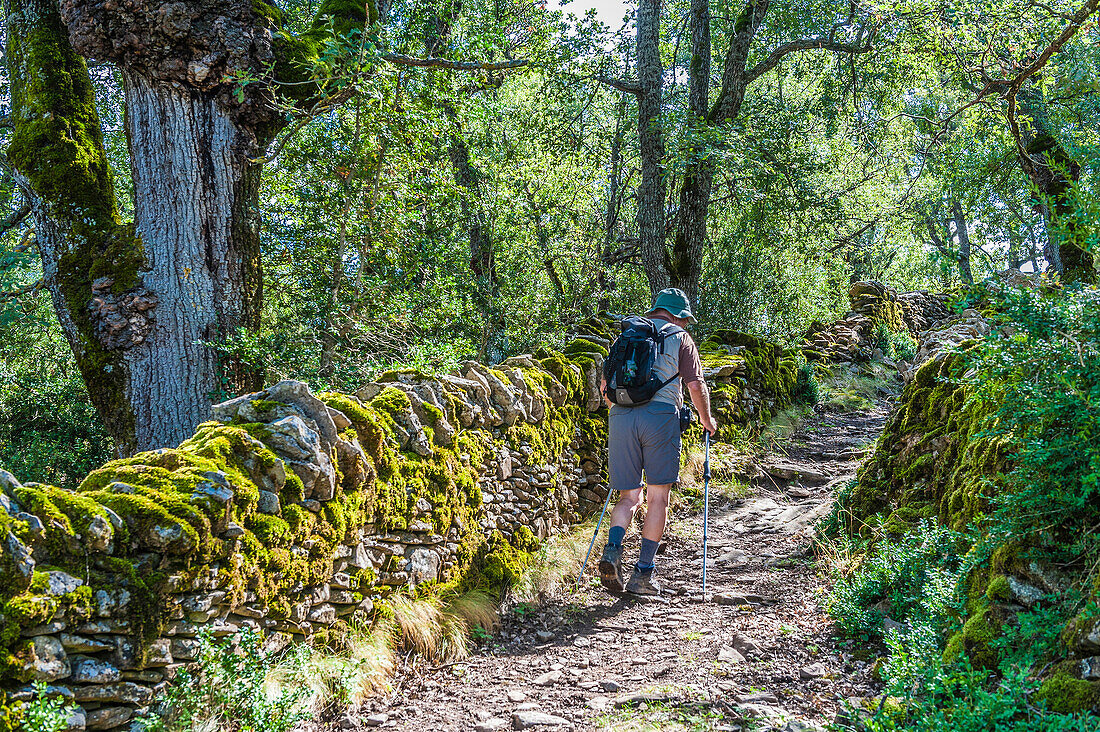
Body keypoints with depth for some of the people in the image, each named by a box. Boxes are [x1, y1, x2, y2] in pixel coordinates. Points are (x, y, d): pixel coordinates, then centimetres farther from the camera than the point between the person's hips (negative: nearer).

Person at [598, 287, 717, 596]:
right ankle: (643, 573, 2)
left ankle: (613, 549, -15)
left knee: (629, 496, 11)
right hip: (661, 414, -4)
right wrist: (706, 419, 19)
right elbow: (696, 385, 4)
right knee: (658, 496, 4)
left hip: (621, 417, 4)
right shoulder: (680, 338, 11)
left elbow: (605, 387, 22)